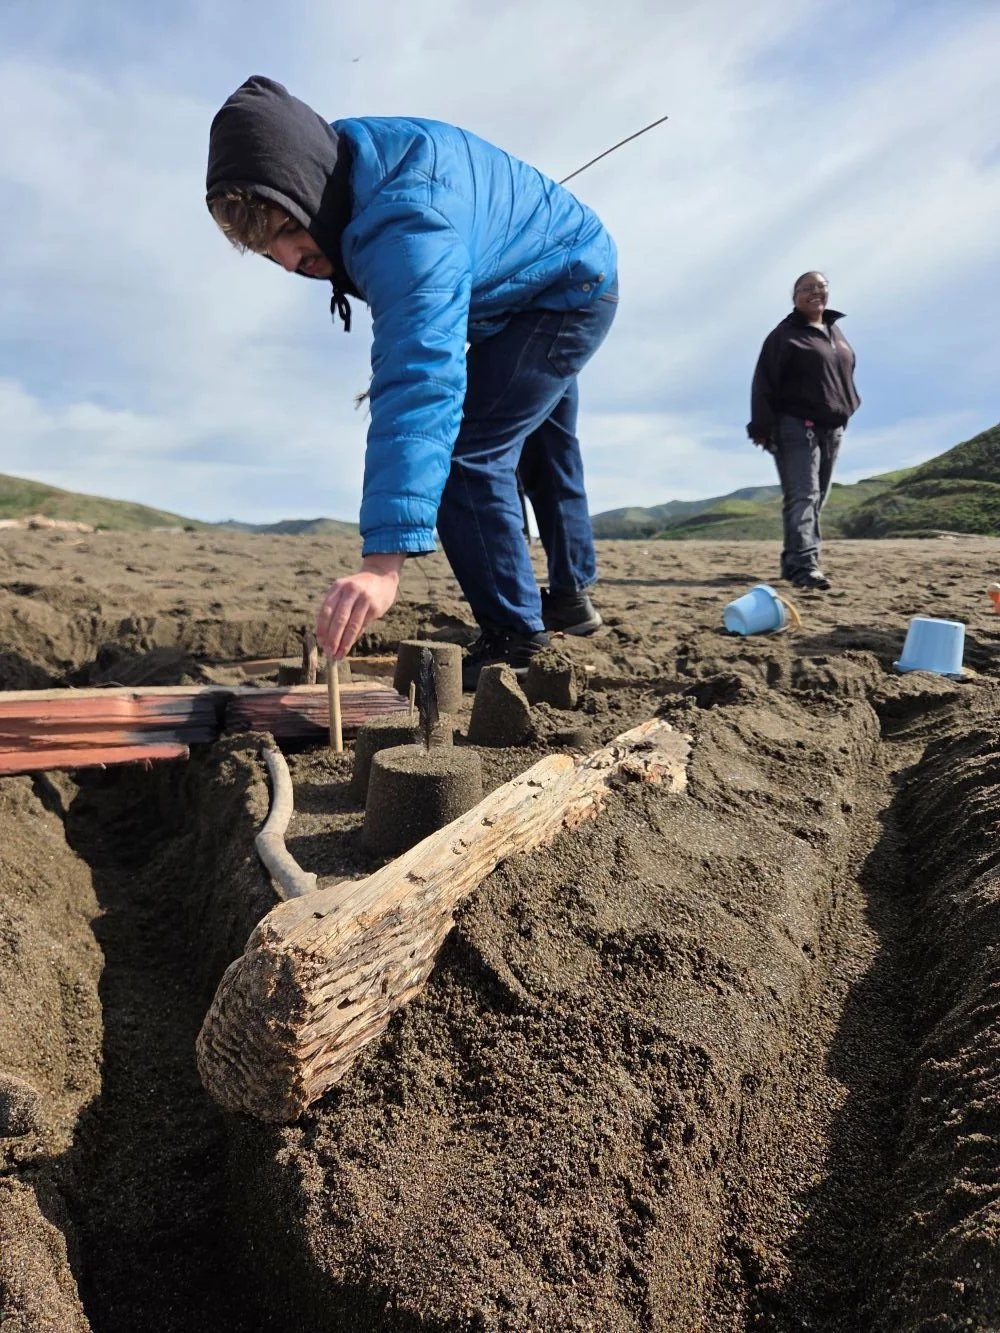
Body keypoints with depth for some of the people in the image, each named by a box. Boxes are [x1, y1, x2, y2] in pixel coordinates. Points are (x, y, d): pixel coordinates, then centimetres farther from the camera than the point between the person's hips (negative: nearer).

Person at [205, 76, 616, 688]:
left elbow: (423, 382, -54)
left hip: (569, 290, -10)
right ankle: (572, 596, 40)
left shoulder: (408, 226, -42)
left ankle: (515, 640, -9)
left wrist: (384, 559, -62)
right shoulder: (352, 158, -13)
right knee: (544, 454, 22)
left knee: (464, 457, -20)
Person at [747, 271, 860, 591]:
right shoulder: (784, 336, -5)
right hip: (797, 427, -8)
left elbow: (844, 377, 26)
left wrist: (846, 412, 19)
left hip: (831, 429, 8)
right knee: (801, 497, -16)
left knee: (816, 499, 8)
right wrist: (762, 427, -19)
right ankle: (804, 565, -24)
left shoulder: (835, 332, 19)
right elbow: (764, 385, -11)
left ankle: (793, 562, 13)